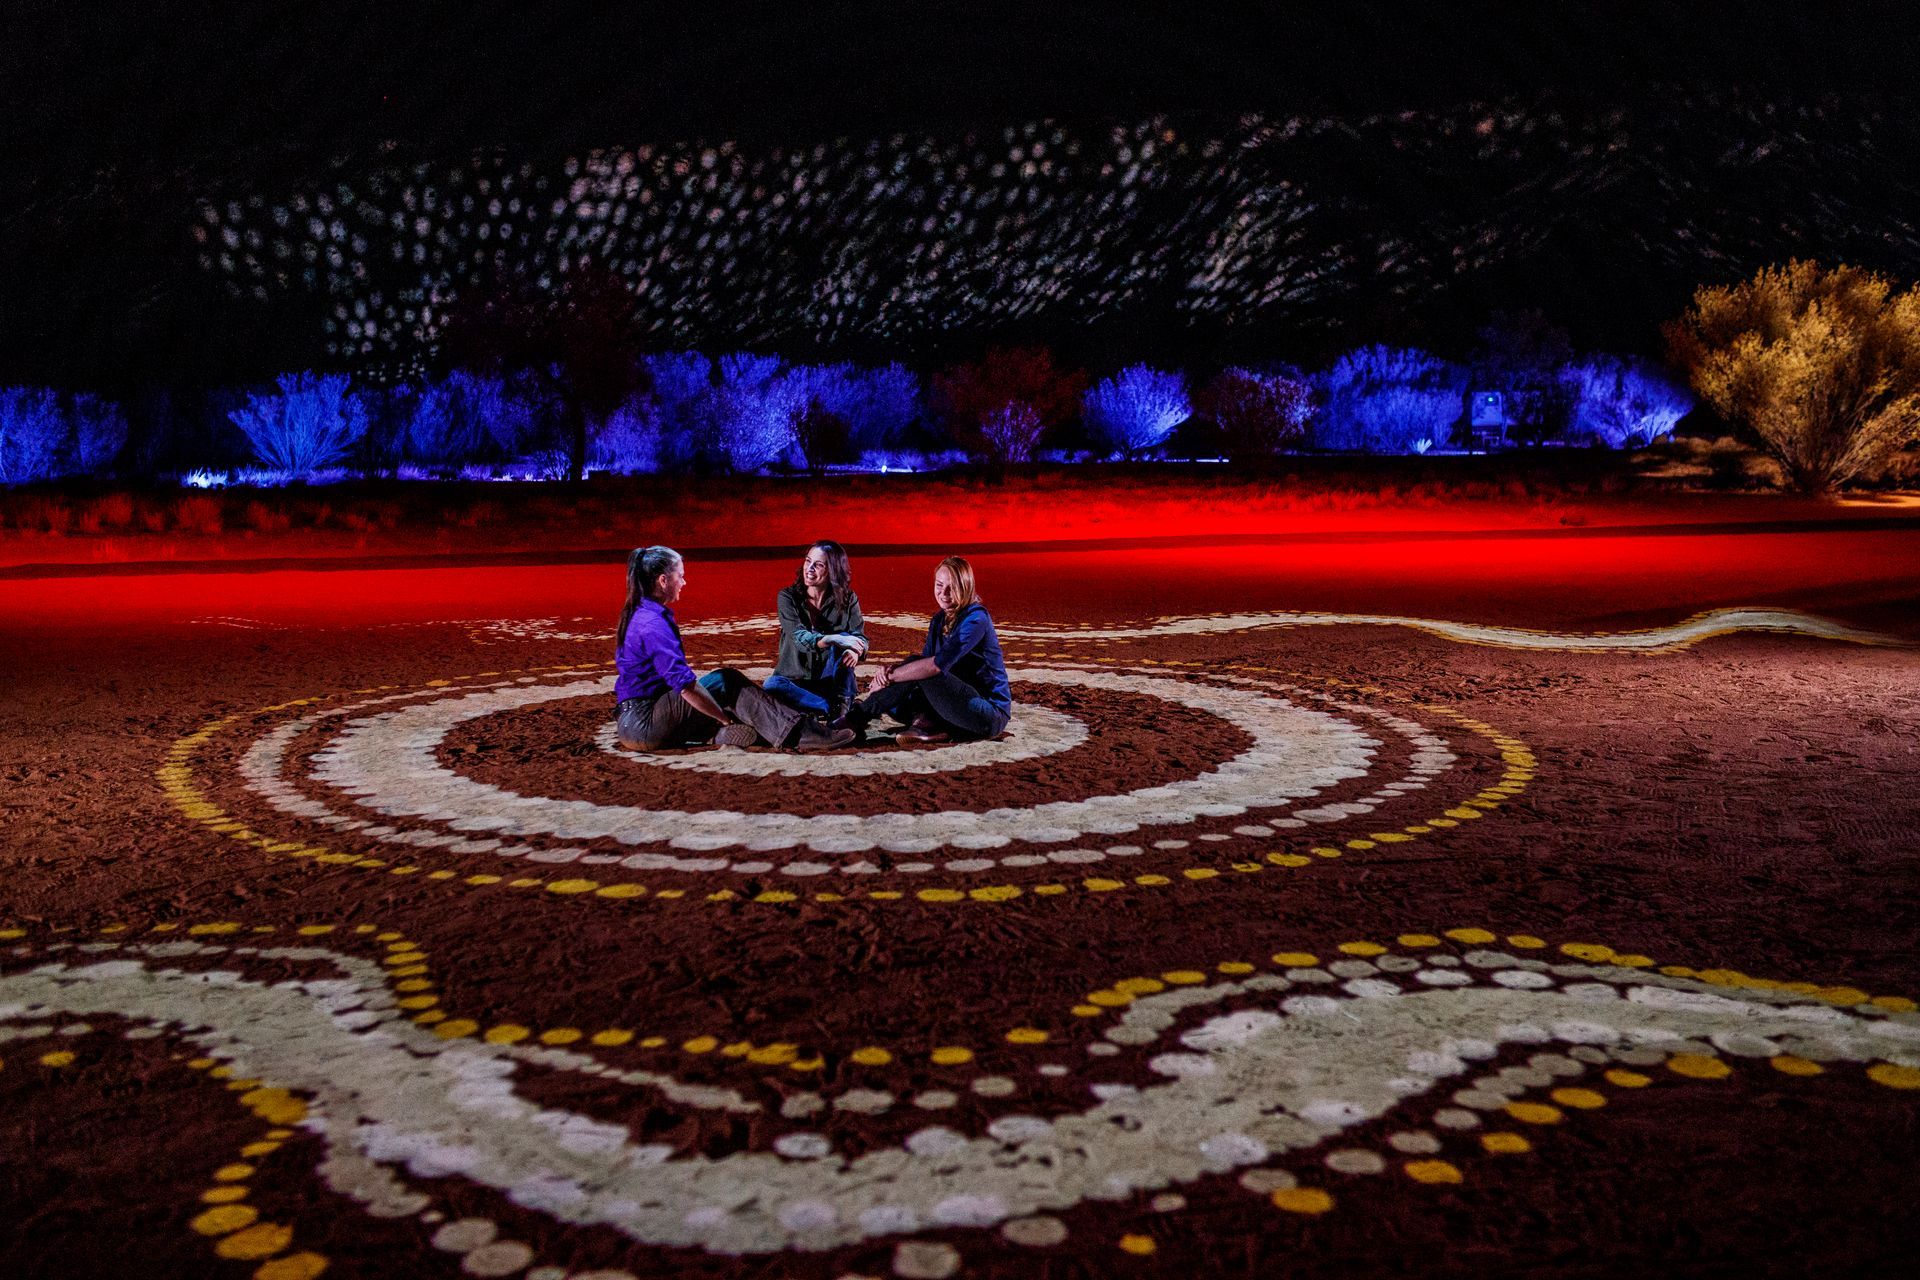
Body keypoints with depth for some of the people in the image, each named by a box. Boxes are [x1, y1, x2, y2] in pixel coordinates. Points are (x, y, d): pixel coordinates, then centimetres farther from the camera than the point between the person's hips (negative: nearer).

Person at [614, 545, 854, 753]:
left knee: (725, 681, 5)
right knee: (726, 683, -12)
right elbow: (686, 685, -23)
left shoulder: (641, 616, 13)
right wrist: (727, 718, -12)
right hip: (643, 722, -9)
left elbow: (675, 676, 17)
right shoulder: (653, 624, -18)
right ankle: (801, 735, -16)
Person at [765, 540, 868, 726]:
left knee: (843, 637, -26)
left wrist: (856, 650, -40)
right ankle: (830, 708, -28)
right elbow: (799, 637, -23)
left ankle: (842, 704, -26)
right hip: (796, 682, -1)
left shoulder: (848, 599, -2)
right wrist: (833, 639, -44)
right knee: (772, 685, -34)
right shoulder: (787, 597, -7)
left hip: (831, 681, 1)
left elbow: (860, 636, -13)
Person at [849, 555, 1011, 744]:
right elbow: (925, 661, 1)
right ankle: (925, 723, -20)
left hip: (991, 715, -8)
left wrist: (891, 676, -22)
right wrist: (892, 669, -20)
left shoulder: (976, 618, -15)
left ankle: (857, 719, -16)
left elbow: (938, 664, -26)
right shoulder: (939, 621, 11)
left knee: (919, 669, -21)